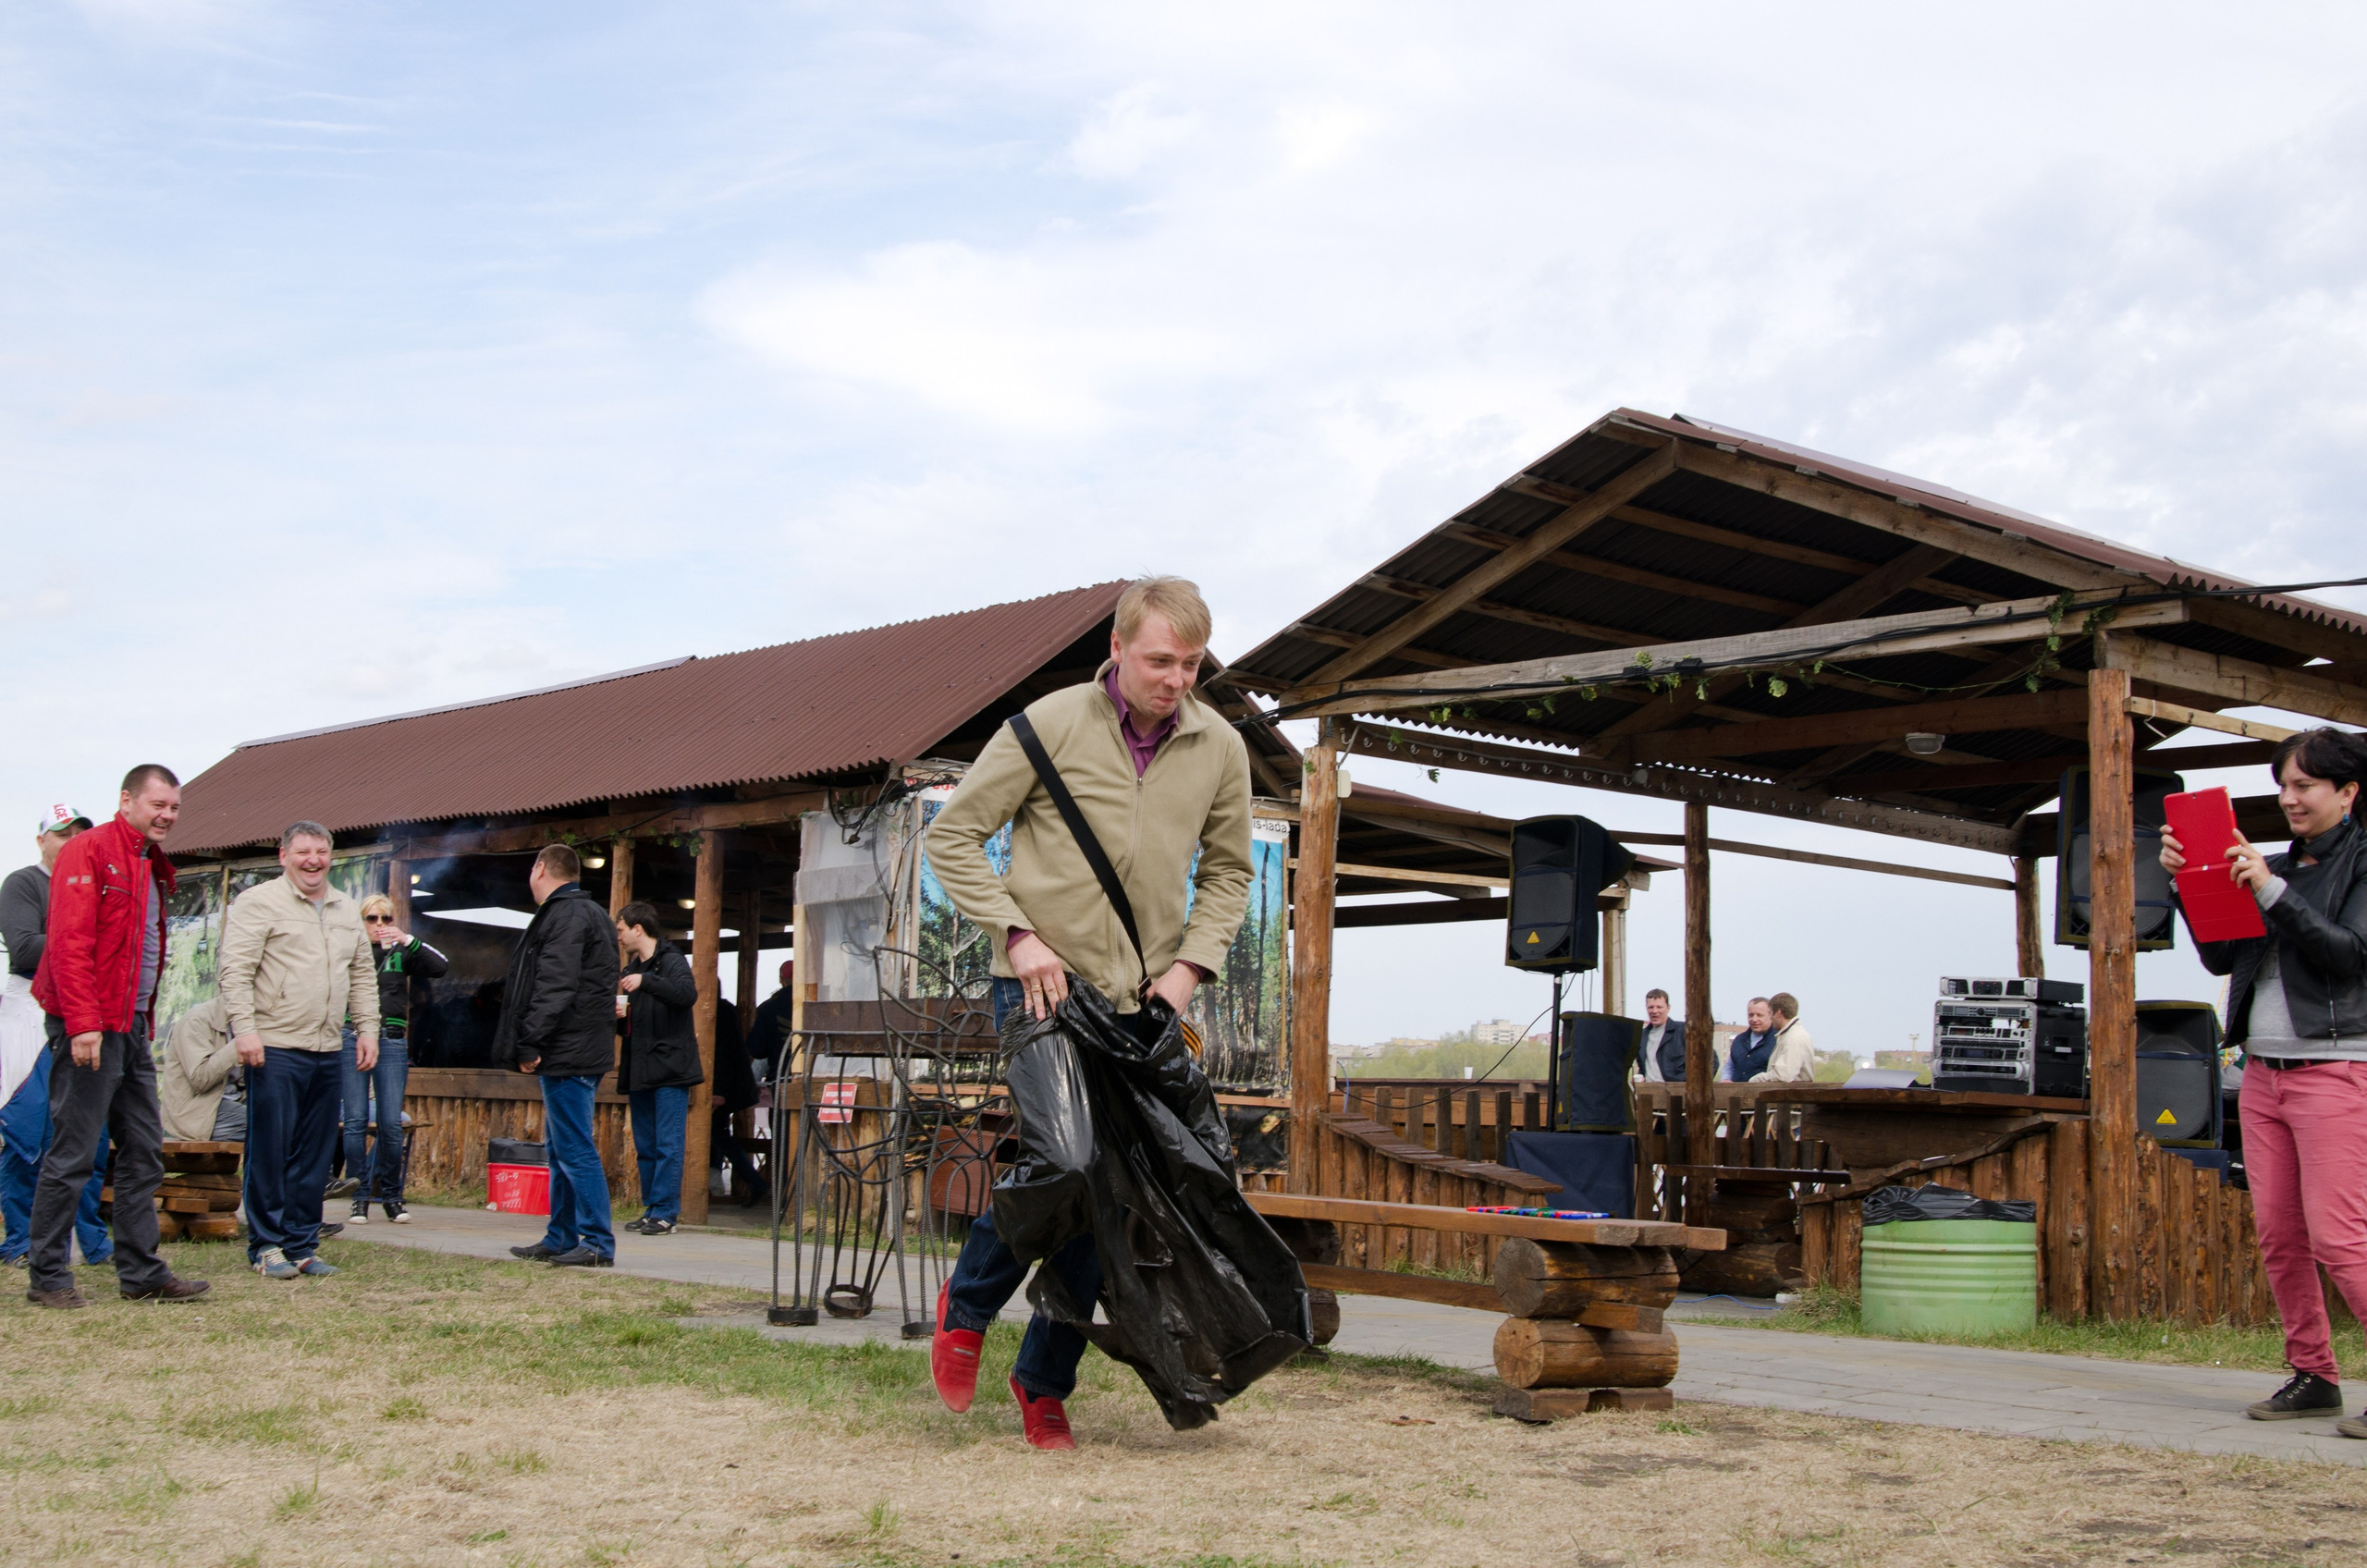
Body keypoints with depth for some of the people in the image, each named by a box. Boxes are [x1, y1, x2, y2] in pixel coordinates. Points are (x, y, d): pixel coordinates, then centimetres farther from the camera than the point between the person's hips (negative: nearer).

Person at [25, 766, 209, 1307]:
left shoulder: (154, 867, 18)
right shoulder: (89, 852, -9)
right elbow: (69, 943, -17)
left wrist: (145, 1021, 13)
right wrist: (83, 1023, -23)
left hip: (133, 1028, 9)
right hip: (90, 1030, -9)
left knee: (144, 1153, 9)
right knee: (72, 1154, -4)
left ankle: (142, 1273, 15)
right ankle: (48, 1277, 5)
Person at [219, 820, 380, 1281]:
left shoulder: (346, 911, 17)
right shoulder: (258, 902, -3)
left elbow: (363, 975, 22)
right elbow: (236, 971, -10)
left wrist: (367, 1029, 13)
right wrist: (245, 1030, -18)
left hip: (328, 1052, 6)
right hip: (275, 1049, -6)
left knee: (315, 1156, 8)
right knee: (270, 1151, -2)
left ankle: (302, 1244, 15)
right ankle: (267, 1246, 6)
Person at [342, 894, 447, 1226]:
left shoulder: (401, 956, 13)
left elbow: (441, 966, -2)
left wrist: (407, 940, -9)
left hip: (392, 1043, 1)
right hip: (352, 1040, -1)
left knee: (391, 1124, -3)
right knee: (356, 1121, -4)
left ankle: (392, 1197, 9)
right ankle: (359, 1198, 2)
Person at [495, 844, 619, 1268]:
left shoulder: (566, 915, -12)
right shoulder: (586, 912, 21)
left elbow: (555, 987, -22)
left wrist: (530, 1044, -21)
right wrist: (533, 1045, 21)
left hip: (568, 1054, -11)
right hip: (577, 1053, 11)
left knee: (575, 1149, -9)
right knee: (561, 1147, 15)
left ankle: (598, 1243, -9)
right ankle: (561, 1238, 20)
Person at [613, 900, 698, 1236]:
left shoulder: (672, 961, -5)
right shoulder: (630, 971, 20)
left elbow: (688, 993, -25)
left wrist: (646, 981, -29)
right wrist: (619, 1017, 3)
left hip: (670, 1068, -9)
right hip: (640, 1070, 9)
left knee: (668, 1145, -8)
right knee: (645, 1146, 10)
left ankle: (666, 1213, -7)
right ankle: (651, 1209, 16)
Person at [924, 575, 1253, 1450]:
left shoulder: (1220, 749, 5)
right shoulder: (1050, 725, -7)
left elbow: (1227, 874, 17)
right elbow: (953, 836, -2)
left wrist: (1190, 964, 1)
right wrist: (1016, 933, -12)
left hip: (1142, 1000, 4)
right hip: (1043, 985, -4)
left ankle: (1045, 1382, 18)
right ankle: (966, 1309, 13)